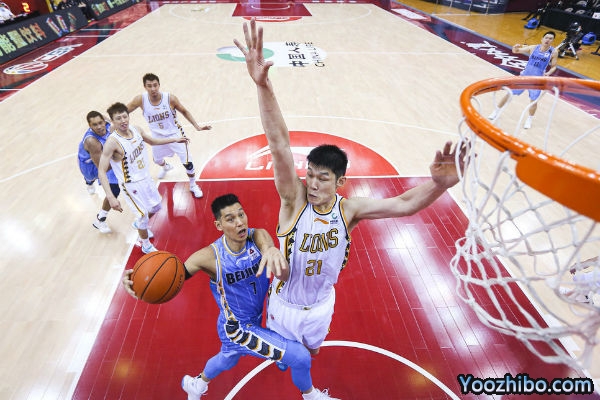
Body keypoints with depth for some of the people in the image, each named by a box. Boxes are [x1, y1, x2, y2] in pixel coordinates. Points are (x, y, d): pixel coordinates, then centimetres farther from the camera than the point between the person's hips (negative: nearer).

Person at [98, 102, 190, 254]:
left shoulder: (136, 130, -6)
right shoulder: (112, 142, -27)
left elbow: (153, 141, 17)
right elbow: (101, 171, -28)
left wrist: (175, 139, 16)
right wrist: (111, 197, -37)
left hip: (146, 178, 7)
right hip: (131, 185, -7)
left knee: (156, 207, 23)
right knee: (144, 216, 1)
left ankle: (139, 224, 55)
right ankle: (146, 246, 29)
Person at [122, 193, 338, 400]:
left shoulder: (258, 237, -20)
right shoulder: (211, 256, -28)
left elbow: (283, 276, -36)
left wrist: (274, 252, -60)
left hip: (255, 319, 5)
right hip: (238, 328, -5)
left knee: (228, 358, 34)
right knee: (301, 357, -4)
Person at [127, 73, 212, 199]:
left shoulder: (170, 98, -23)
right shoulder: (140, 100, -20)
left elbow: (184, 111, -7)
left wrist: (197, 126, -14)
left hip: (175, 134, -3)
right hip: (157, 137, 3)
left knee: (187, 162, -4)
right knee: (157, 159, 26)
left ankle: (193, 185, 21)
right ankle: (165, 167, 64)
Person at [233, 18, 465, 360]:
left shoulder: (349, 208, -25)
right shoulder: (294, 200, -32)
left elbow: (403, 204, -35)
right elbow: (279, 144, -45)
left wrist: (439, 184, -56)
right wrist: (263, 85, -55)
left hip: (321, 303, 2)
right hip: (285, 301, -2)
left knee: (312, 346, 33)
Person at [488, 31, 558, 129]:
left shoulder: (553, 52, -4)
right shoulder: (533, 47, -1)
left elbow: (554, 66, 1)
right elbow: (515, 51, 1)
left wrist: (548, 73, -20)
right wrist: (516, 47, -22)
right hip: (525, 75, 1)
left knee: (534, 101, 2)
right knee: (509, 93, 1)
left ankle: (529, 119, 25)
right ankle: (497, 111, 17)